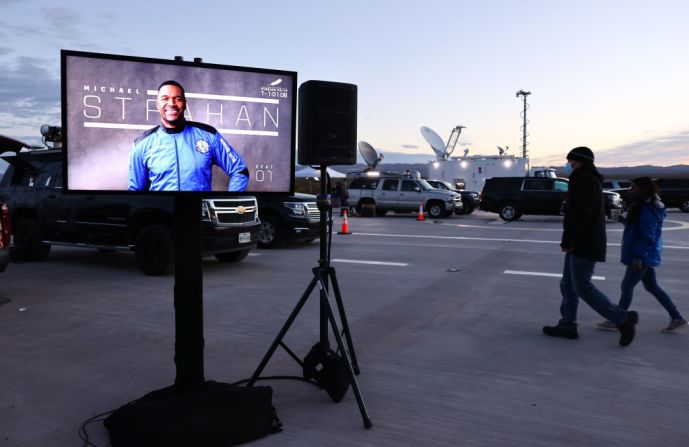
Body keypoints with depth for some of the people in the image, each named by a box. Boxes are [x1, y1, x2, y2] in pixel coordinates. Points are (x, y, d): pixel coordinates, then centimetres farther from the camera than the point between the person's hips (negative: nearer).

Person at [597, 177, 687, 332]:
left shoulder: (647, 210, -20)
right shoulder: (643, 207, 12)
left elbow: (648, 237, -24)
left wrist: (637, 257, -24)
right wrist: (624, 220, 7)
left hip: (642, 257, -10)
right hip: (647, 257, 10)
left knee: (627, 286, -1)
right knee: (652, 287, 15)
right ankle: (677, 318, 21)